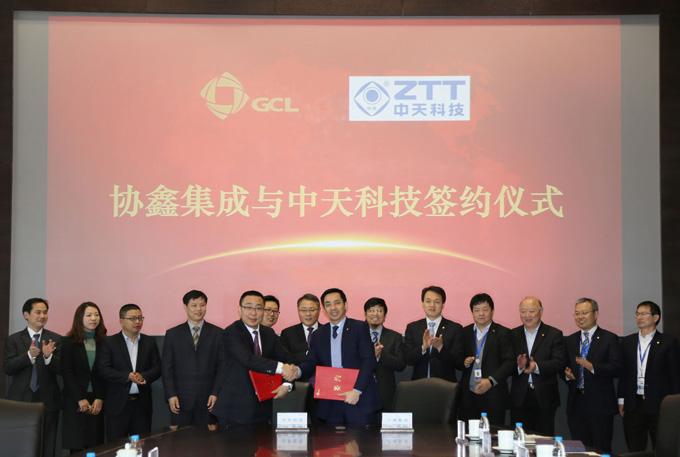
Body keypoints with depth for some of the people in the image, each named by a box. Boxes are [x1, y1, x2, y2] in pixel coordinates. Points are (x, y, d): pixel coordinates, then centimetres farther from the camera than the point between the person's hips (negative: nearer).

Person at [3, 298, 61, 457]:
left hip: (47, 401, 0)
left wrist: (48, 356, -24)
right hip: (21, 401, 0)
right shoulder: (13, 339, 4)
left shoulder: (56, 339, 5)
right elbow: (7, 368, -7)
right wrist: (29, 355, -23)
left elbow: (60, 369, -3)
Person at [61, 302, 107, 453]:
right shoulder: (69, 342, 1)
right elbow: (66, 373, -4)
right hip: (75, 402, -2)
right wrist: (81, 399, -10)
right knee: (77, 447, -4)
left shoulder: (103, 342, 8)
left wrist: (100, 399, -6)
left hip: (97, 401, 2)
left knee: (95, 445, -3)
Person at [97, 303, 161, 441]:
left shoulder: (149, 342, 10)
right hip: (118, 403, -3)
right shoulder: (110, 342, 0)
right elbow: (103, 369, -8)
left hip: (142, 403, 3)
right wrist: (127, 376, -20)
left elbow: (157, 368, 6)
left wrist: (143, 376, -15)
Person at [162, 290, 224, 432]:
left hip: (208, 399, 0)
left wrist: (216, 393, -5)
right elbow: (166, 367, 5)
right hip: (180, 399, 0)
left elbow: (222, 366, 4)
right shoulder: (172, 334, 7)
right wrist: (171, 395, -3)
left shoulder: (217, 334, 6)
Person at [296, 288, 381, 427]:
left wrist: (357, 390, -15)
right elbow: (311, 363, 11)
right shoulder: (318, 335, 14)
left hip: (359, 399, -3)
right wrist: (298, 371, -12)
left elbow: (369, 360, -6)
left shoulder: (360, 328, 1)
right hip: (329, 403, 3)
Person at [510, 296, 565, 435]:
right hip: (519, 399, 2)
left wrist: (537, 367, -24)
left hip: (544, 399, -2)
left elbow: (559, 363, -9)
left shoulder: (554, 334, 2)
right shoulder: (513, 335, 10)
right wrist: (518, 366, -20)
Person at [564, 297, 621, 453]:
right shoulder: (569, 341, 15)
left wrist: (592, 367, -24)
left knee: (601, 450, -3)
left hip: (600, 405, -5)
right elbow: (564, 367, 18)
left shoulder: (609, 339, -1)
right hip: (576, 404, 5)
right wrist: (566, 374, -4)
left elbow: (616, 368, -11)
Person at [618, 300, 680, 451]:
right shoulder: (627, 342, 10)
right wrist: (621, 400, 7)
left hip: (659, 405, -3)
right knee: (634, 450, 6)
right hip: (633, 405, 3)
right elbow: (623, 373, 11)